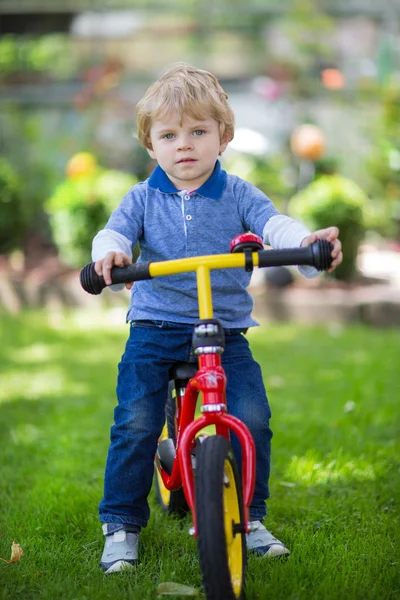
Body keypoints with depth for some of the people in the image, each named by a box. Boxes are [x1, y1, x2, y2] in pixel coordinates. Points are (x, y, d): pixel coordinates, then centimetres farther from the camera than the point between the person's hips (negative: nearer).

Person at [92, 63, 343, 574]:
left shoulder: (238, 195, 4)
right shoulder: (143, 198, 6)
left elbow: (274, 225, -11)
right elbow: (114, 232, -7)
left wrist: (308, 242, -34)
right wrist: (109, 252, -33)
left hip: (226, 330, 0)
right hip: (154, 329, 0)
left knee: (253, 420, -12)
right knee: (135, 425, -10)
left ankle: (249, 517, 9)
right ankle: (121, 524, 7)